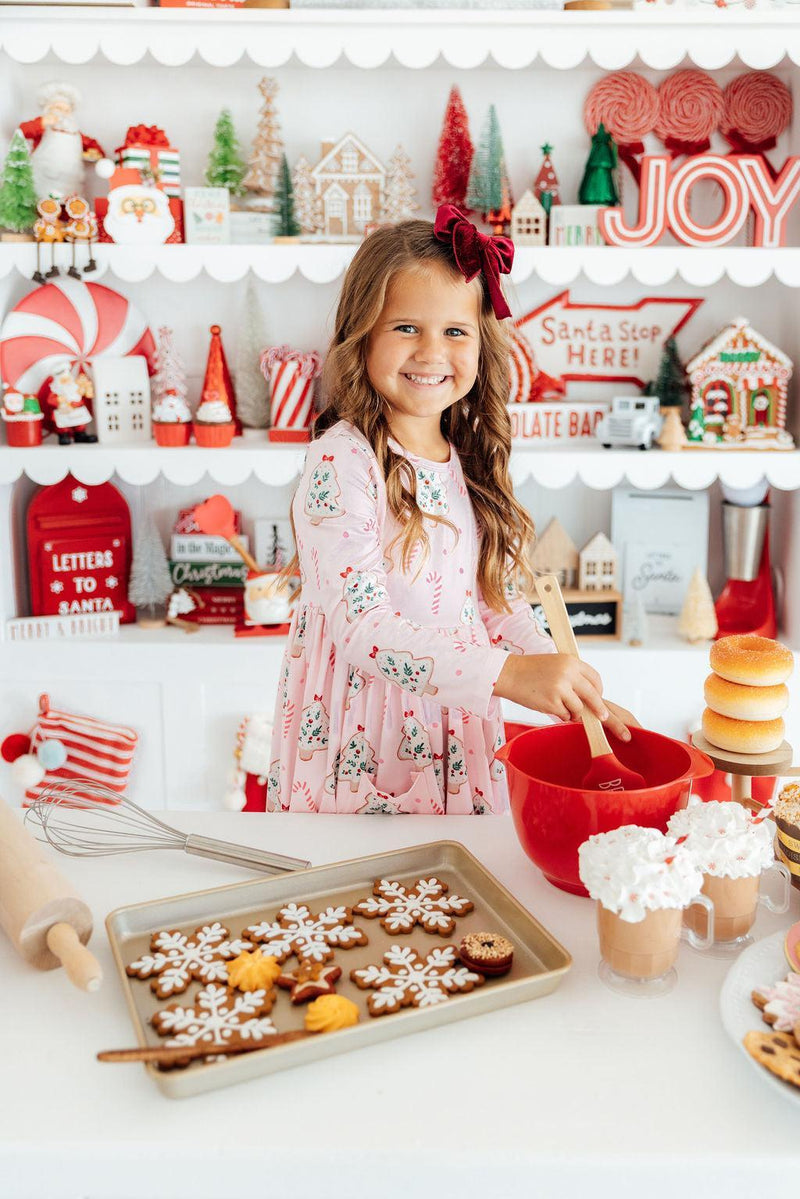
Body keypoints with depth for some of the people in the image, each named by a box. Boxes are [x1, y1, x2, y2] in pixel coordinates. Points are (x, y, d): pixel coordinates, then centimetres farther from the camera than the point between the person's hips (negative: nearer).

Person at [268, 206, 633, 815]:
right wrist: (507, 673, -35)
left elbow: (499, 604, 8)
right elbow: (360, 623, -26)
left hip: (458, 746, 6)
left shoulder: (471, 459, 3)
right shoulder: (343, 460, -17)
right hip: (358, 752, -5)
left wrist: (578, 696, -4)